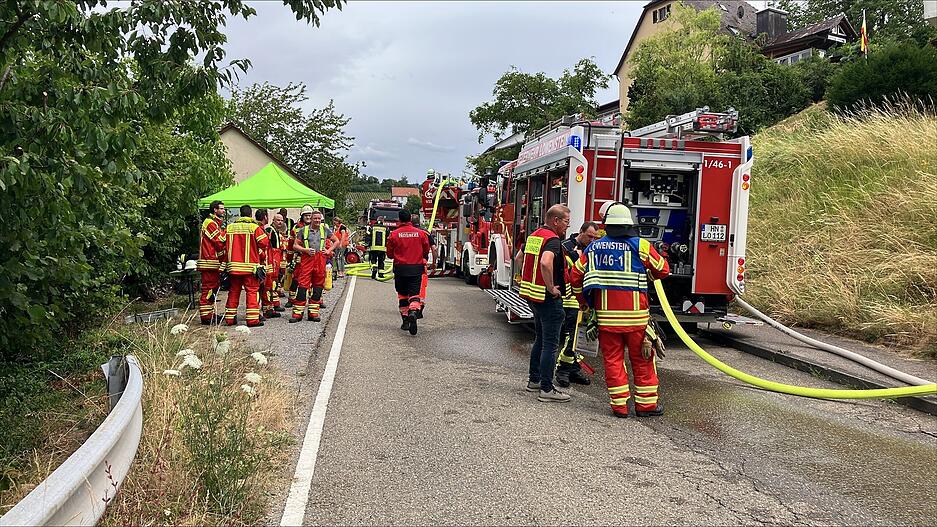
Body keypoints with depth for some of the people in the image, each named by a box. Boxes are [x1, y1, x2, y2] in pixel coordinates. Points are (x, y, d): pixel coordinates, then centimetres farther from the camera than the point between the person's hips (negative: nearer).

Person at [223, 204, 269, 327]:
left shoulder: (230, 227, 7)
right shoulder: (255, 227, -7)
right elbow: (264, 243, -12)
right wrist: (259, 252, 9)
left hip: (233, 266, 5)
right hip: (250, 266, -4)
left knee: (234, 291, 13)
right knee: (252, 291, -1)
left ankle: (230, 318, 17)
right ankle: (253, 319, -7)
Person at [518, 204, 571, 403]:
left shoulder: (534, 235, 11)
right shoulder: (553, 239, -17)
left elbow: (518, 257, 25)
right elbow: (546, 263, -36)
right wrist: (551, 287, -24)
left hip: (532, 295, 9)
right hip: (548, 298, -9)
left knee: (541, 339, 21)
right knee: (550, 344, -4)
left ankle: (534, 379, 30)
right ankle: (546, 389, -1)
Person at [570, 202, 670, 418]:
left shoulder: (594, 247, 4)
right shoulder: (640, 246, -5)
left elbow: (576, 277, 9)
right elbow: (662, 270, 3)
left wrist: (586, 303, 22)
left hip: (606, 315, 2)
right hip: (635, 315, -2)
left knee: (612, 359, 8)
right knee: (642, 360, 9)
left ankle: (619, 405, 10)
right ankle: (646, 403, 16)